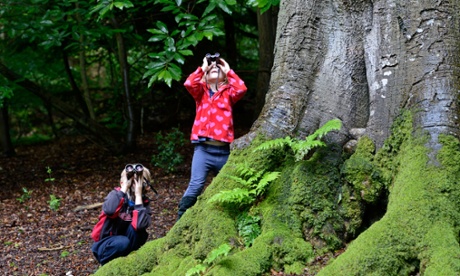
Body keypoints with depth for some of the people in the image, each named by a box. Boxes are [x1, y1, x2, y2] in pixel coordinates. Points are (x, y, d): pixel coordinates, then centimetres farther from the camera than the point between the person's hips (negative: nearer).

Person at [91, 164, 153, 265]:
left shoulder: (144, 201, -9)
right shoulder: (116, 194, -13)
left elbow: (141, 225, -30)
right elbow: (109, 210, -37)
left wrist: (138, 194, -27)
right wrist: (124, 188, -30)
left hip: (128, 242, 2)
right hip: (106, 245, -2)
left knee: (136, 226, -26)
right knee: (123, 243, -34)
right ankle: (106, 263, -5)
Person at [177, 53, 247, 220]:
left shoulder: (228, 93, 13)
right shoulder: (201, 92, 12)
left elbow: (241, 89, -8)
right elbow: (189, 83, -9)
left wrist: (228, 70, 5)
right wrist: (203, 68, 5)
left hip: (223, 151, 2)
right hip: (203, 149, -2)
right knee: (196, 186, -14)